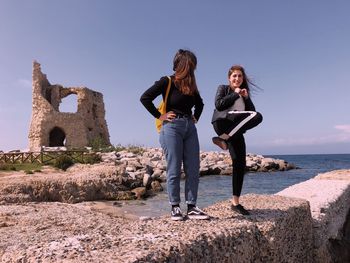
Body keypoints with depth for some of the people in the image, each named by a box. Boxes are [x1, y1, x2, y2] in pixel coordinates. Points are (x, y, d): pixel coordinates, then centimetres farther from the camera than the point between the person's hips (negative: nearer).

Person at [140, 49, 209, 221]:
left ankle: (191, 208, 8)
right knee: (174, 171, -3)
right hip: (172, 127, -6)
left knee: (193, 170, 1)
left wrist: (196, 117, 16)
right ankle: (175, 208, 8)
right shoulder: (167, 81, -2)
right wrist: (159, 116, -8)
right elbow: (145, 98, -8)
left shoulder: (191, 85, 16)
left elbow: (199, 103, 32)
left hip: (190, 128, 6)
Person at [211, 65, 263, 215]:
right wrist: (235, 94, -2)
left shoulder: (244, 93, 27)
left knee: (240, 164, -4)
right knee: (257, 116, -27)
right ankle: (223, 139, -30)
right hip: (222, 122, -6)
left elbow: (252, 110, 16)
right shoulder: (223, 88, 13)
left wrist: (246, 98, 2)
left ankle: (235, 202, 4)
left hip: (235, 130, 6)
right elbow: (218, 105, -7)